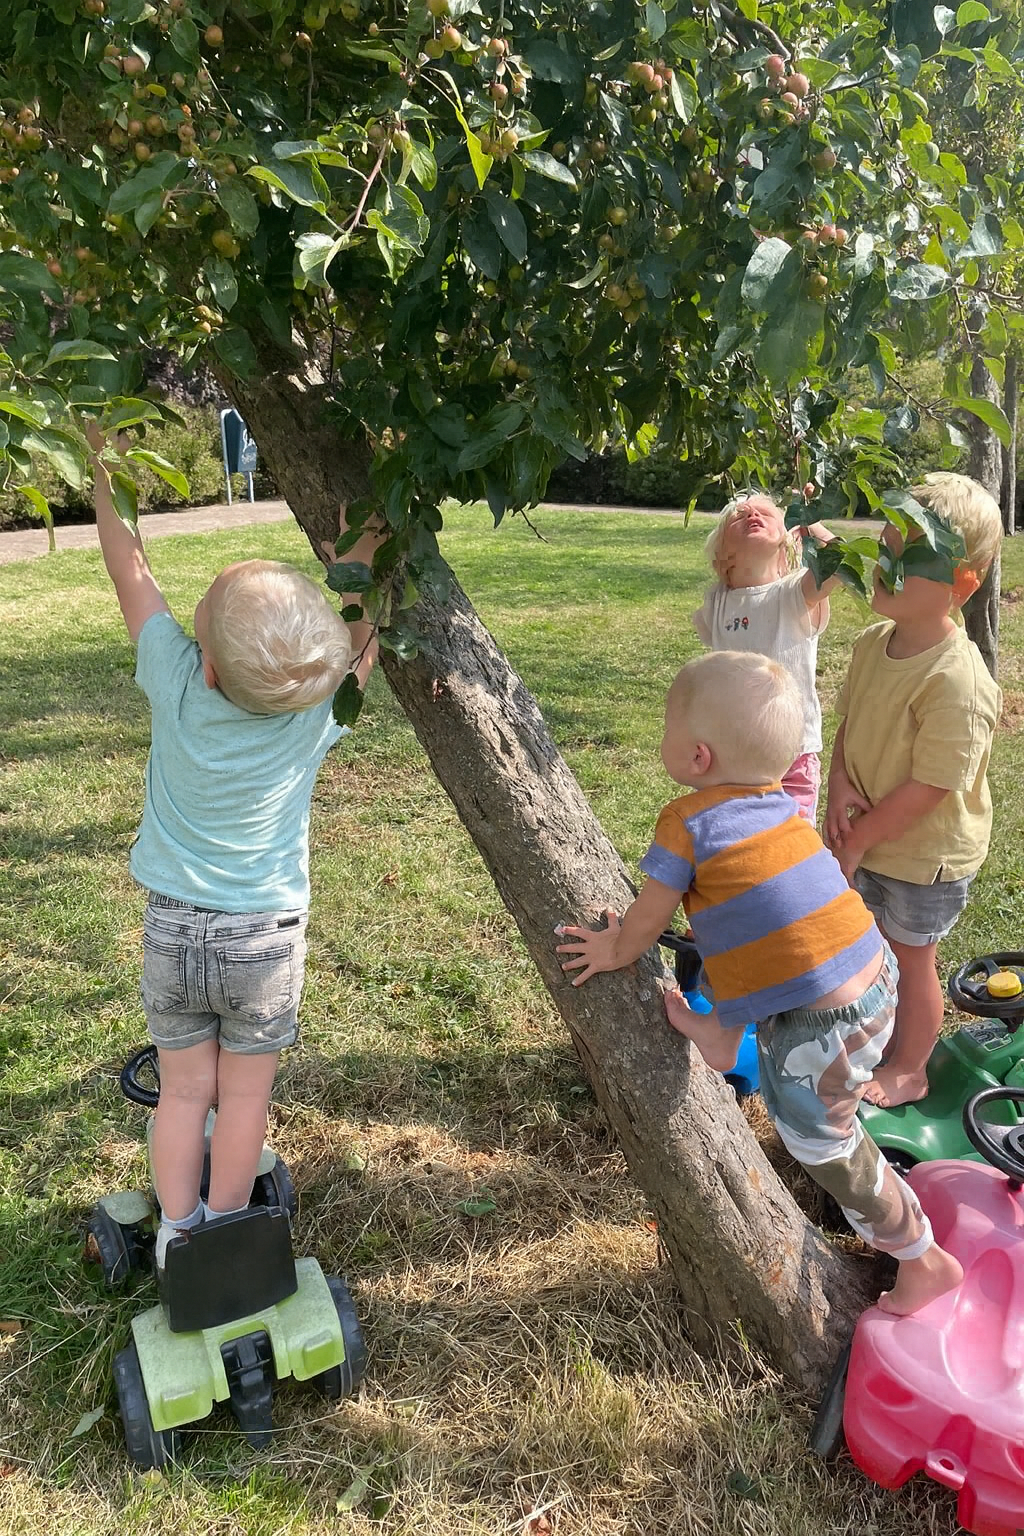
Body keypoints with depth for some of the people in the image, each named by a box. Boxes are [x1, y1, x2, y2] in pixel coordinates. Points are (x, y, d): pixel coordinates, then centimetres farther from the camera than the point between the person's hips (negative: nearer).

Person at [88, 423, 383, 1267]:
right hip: (265, 936, -1)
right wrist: (369, 538, 0)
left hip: (173, 927, 1)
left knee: (184, 1090, 17)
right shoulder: (315, 715, -21)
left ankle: (176, 1237, 31)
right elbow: (364, 630, -5)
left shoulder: (176, 685, -19)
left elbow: (129, 569, -6)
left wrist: (104, 463, 5)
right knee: (244, 1095, 15)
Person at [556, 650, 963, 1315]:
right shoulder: (782, 804, 5)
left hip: (823, 1026, -7)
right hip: (876, 974, 7)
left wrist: (615, 952, 17)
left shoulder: (687, 822, -16)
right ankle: (719, 1035, 46)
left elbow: (647, 922, -4)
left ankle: (926, 1261, 34)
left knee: (824, 1146, 16)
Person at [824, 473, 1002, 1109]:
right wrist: (841, 783, -13)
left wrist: (856, 841, -19)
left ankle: (909, 1070, 38)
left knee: (912, 960, 14)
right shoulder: (875, 642, -6)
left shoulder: (958, 681, -31)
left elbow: (928, 788, -27)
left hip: (924, 855, -7)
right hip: (863, 839, 7)